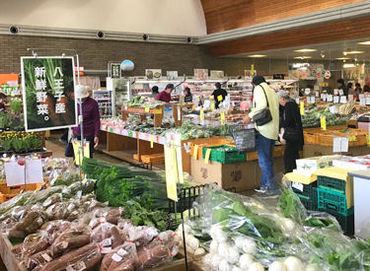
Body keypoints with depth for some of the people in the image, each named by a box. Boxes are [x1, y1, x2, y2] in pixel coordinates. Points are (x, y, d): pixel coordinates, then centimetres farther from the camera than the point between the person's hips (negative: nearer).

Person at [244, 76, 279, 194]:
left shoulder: (259, 88, -2)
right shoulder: (272, 91, 23)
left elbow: (262, 105, -20)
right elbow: (275, 110, 16)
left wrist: (250, 116, -13)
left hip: (264, 130, -9)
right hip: (273, 130, 9)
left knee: (263, 159, -5)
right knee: (267, 159, 13)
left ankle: (271, 186, -4)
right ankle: (265, 185, 18)